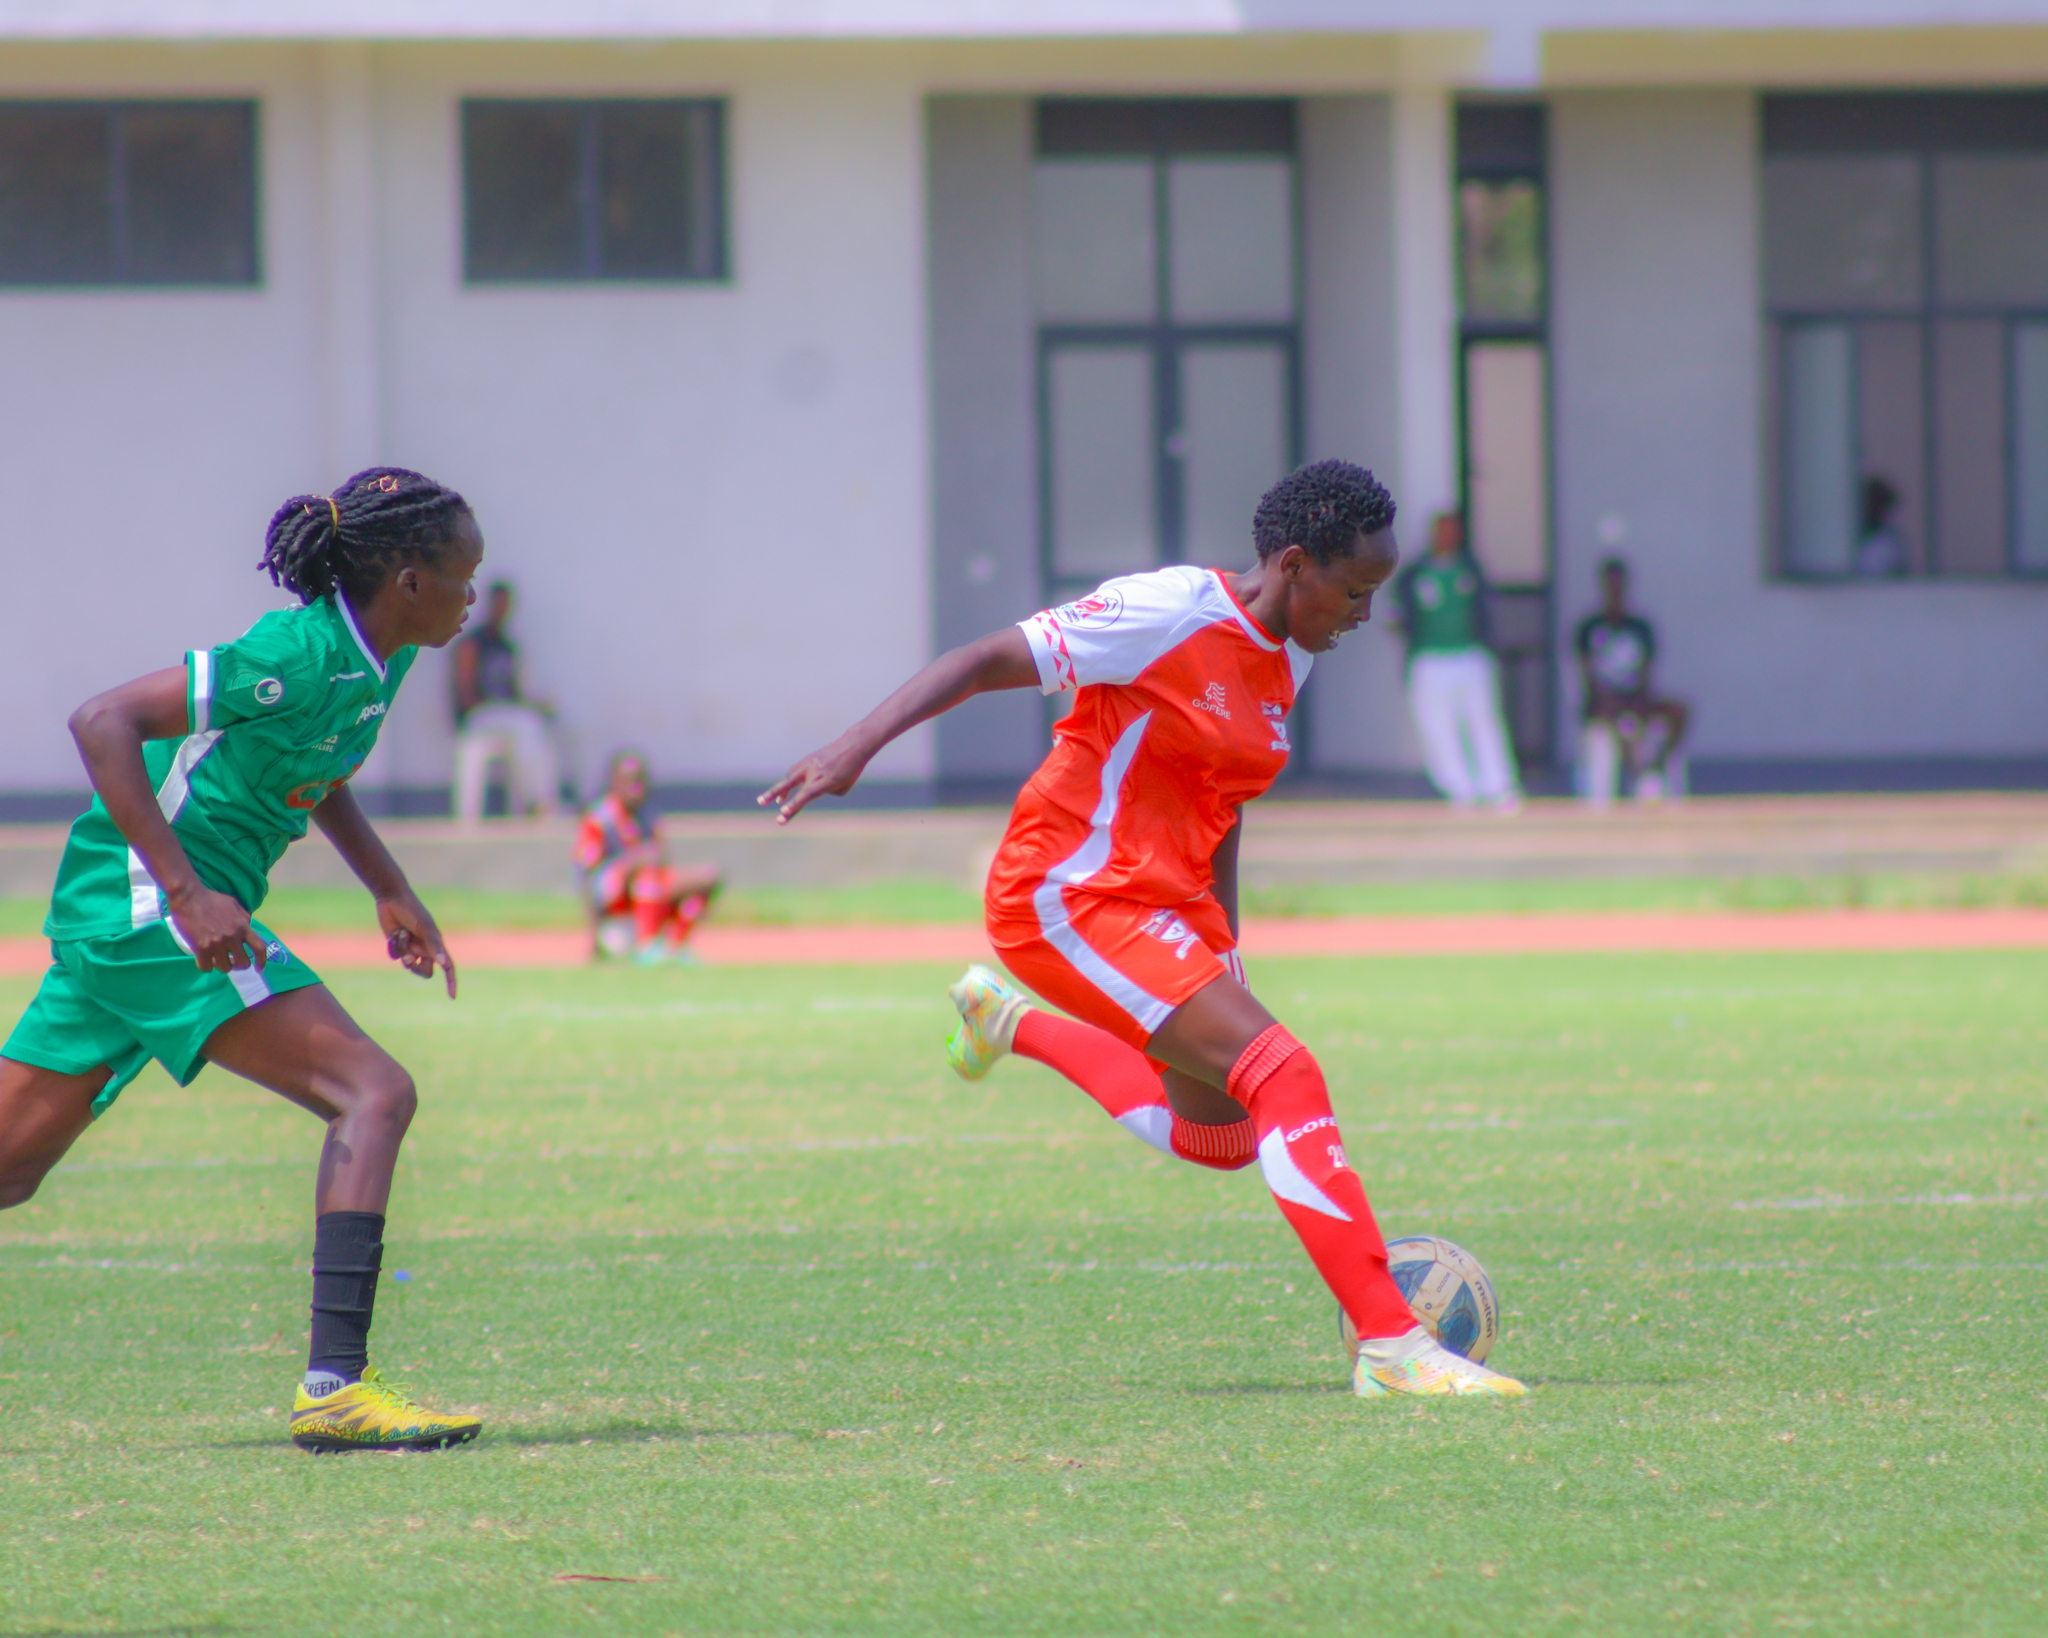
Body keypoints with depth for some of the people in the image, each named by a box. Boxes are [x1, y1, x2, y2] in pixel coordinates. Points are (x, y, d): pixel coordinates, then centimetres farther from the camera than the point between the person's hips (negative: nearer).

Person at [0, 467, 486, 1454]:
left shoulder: (376, 657, 10)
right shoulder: (302, 653, -19)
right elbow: (103, 722, -24)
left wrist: (390, 891, 20)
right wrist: (186, 894, -29)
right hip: (145, 906, -10)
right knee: (373, 1093, -17)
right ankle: (334, 1389, -24)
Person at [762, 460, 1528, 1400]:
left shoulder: (1287, 658, 9)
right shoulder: (1170, 615, -17)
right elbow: (986, 661, -16)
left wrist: (1223, 954, 18)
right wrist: (859, 745, -26)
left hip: (1170, 901, 9)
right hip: (1071, 896, -9)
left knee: (1219, 1140, 17)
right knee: (1285, 1075, -21)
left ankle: (1009, 1023, 36)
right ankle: (1388, 1345, -23)